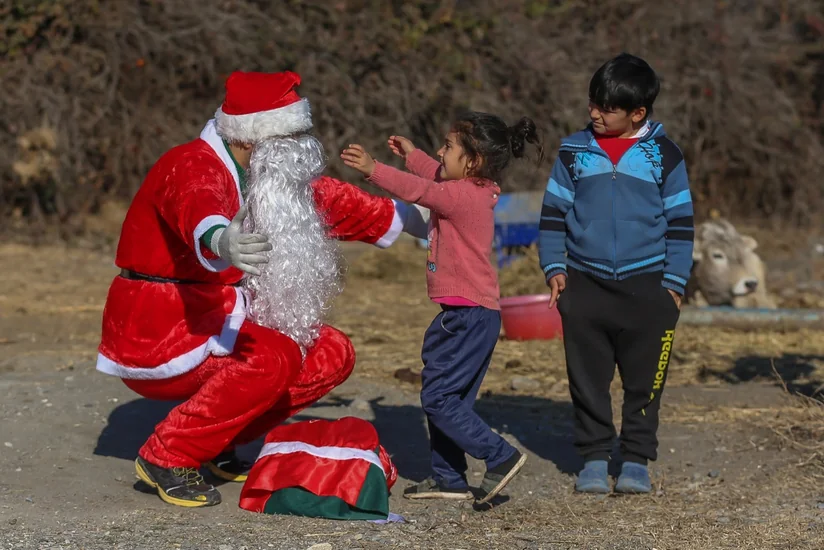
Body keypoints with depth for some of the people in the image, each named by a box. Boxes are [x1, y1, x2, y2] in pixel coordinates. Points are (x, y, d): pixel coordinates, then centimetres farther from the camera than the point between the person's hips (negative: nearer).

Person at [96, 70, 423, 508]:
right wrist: (221, 243, -69)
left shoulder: (268, 177, 9)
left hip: (213, 324, 10)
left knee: (332, 354, 4)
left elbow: (329, 201, 27)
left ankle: (214, 446, 8)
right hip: (159, 337, -10)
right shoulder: (194, 167, -20)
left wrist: (402, 217, 37)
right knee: (274, 357, -32)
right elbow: (198, 211, -45)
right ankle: (167, 458, -18)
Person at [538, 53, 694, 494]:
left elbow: (680, 223, 4)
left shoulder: (663, 155, 1)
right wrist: (554, 268, 0)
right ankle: (594, 457, 14)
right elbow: (554, 213, 10)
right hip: (585, 286, 1)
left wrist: (673, 284, -1)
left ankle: (637, 460, 12)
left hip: (646, 287, -1)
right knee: (588, 379, 4)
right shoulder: (574, 151, 5)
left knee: (644, 380, 2)